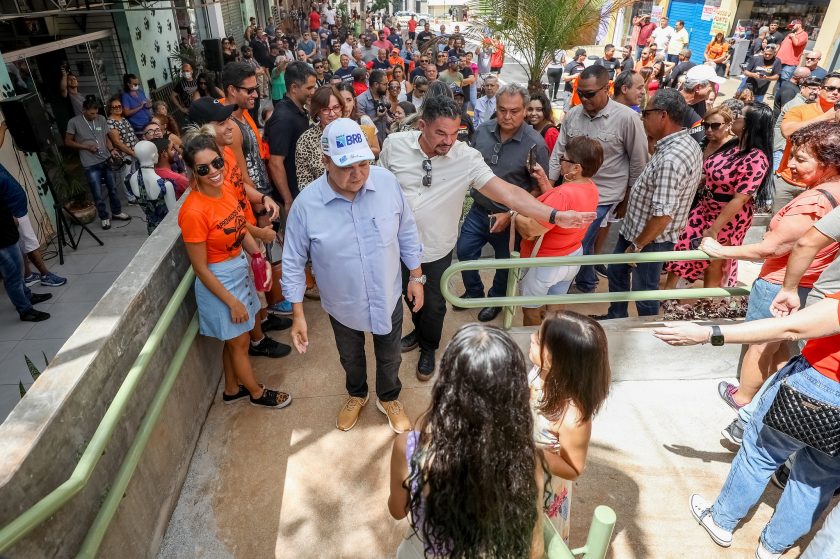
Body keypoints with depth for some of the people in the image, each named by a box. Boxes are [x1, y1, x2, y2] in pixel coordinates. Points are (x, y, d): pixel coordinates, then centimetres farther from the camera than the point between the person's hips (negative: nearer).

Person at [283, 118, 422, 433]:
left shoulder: (387, 183, -19)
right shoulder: (306, 204, -23)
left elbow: (406, 233, -4)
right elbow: (293, 263, -12)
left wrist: (416, 277, 1)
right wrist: (298, 315, -10)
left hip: (388, 297, 1)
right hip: (343, 305, 0)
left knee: (389, 357, 24)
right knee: (351, 358, 28)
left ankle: (389, 398, 55)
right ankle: (357, 395, 60)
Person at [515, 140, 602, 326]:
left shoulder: (564, 194, -34)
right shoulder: (590, 187, -5)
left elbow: (530, 229, -33)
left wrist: (514, 213, -15)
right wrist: (543, 181, -6)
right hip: (572, 256, 8)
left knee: (531, 309, 15)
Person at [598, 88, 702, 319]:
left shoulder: (671, 159, -31)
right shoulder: (686, 143, 2)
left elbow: (663, 215, -32)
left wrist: (637, 246, -18)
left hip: (651, 238, -10)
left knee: (644, 291, 10)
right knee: (616, 272, 25)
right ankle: (615, 318, 45)